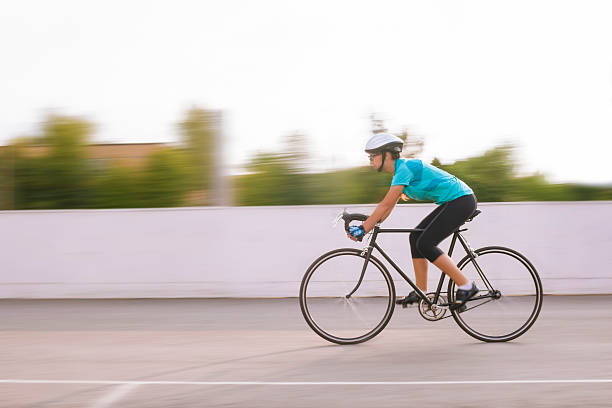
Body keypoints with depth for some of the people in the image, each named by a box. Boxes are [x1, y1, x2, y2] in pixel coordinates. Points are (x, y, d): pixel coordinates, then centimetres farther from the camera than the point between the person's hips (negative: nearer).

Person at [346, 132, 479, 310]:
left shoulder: (405, 167, -17)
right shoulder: (400, 170, 14)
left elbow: (386, 204, -22)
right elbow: (388, 207, 15)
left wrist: (363, 229, -20)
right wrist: (364, 226, 6)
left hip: (461, 200, -10)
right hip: (452, 202, 10)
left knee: (425, 244, -14)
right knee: (416, 237, 8)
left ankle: (466, 287, -11)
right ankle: (420, 292, 12)